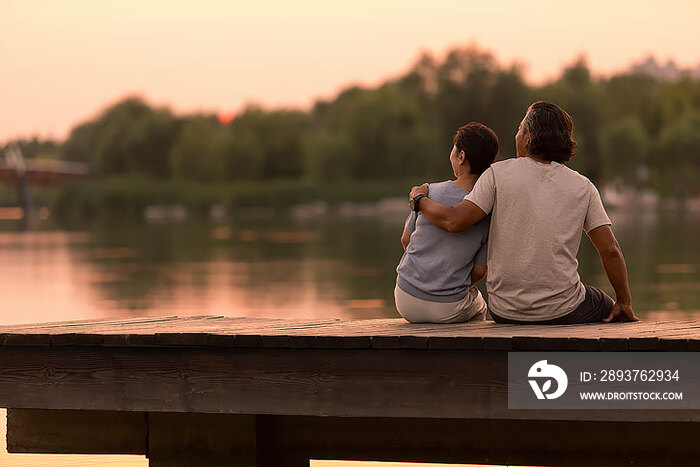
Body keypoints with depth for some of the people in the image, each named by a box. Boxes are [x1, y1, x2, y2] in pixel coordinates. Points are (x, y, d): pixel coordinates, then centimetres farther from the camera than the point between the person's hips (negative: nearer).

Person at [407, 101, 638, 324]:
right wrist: (624, 302, 8)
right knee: (607, 308, 31)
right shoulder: (583, 187, -2)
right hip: (561, 312, -1)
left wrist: (420, 199, 7)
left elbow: (454, 221, -12)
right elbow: (610, 250, -4)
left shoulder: (499, 174, -6)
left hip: (505, 313, 1)